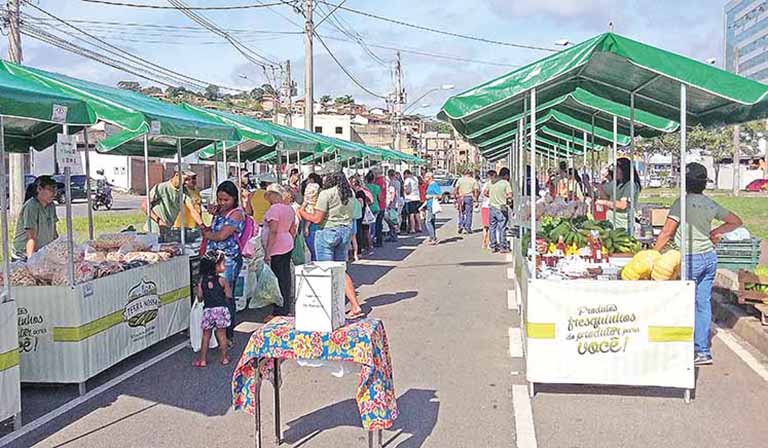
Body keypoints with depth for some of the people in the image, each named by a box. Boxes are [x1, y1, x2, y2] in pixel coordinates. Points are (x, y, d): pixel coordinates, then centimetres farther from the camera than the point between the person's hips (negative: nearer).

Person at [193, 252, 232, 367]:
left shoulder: (202, 280, -1)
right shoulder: (222, 280, -10)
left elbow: (200, 298, 1)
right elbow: (229, 297, -7)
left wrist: (197, 290, 21)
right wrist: (227, 287, 11)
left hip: (207, 310, 2)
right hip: (221, 309, -2)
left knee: (206, 335, 12)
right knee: (221, 334, 10)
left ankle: (202, 359, 17)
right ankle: (223, 357, 18)